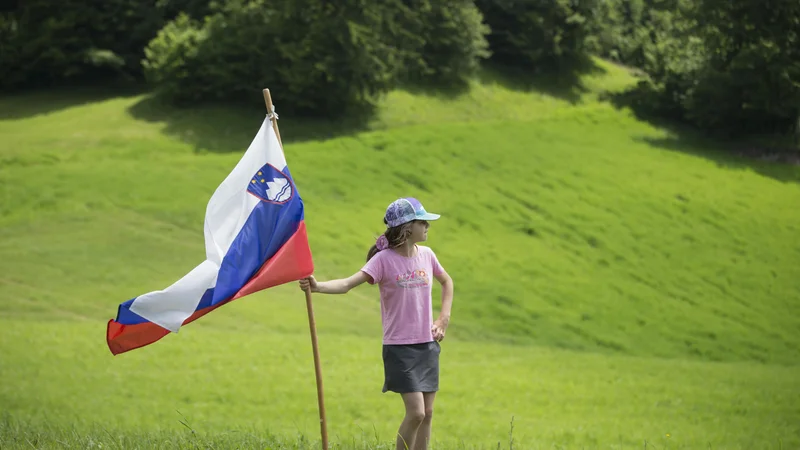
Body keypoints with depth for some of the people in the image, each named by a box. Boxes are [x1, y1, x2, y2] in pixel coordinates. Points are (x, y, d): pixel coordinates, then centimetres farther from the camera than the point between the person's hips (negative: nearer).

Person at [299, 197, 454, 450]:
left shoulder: (426, 255, 3)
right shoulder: (384, 260, -13)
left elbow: (447, 282, 24)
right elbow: (348, 283, -26)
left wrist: (444, 319, 13)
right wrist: (318, 286, -45)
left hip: (427, 345, 6)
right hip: (399, 347, -6)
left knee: (427, 413, 8)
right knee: (415, 413, -15)